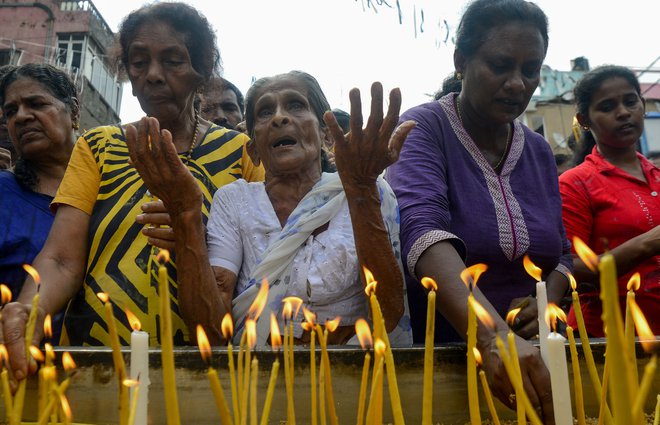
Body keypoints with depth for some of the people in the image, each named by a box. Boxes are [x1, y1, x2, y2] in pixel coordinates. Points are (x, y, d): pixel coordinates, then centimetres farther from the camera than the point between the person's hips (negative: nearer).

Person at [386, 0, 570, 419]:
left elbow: (560, 253, 14)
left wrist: (547, 302, -7)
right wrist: (492, 338, -39)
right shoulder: (424, 129, -10)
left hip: (529, 356, 4)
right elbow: (422, 229, -27)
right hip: (433, 353, -4)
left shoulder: (539, 151, 7)